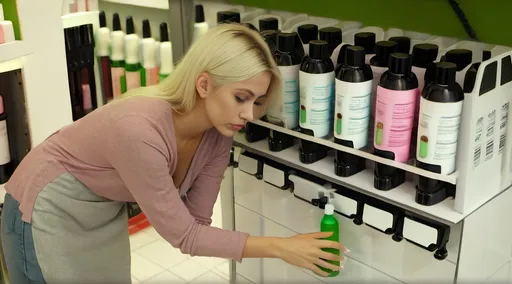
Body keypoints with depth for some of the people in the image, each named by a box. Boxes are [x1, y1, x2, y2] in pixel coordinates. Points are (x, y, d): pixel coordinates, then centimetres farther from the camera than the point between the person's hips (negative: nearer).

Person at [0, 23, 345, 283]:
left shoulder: (217, 134, -16)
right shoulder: (139, 131, -39)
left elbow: (197, 221, -8)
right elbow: (182, 233, -30)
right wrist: (281, 247, -28)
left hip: (105, 213, 7)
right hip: (51, 214, -6)